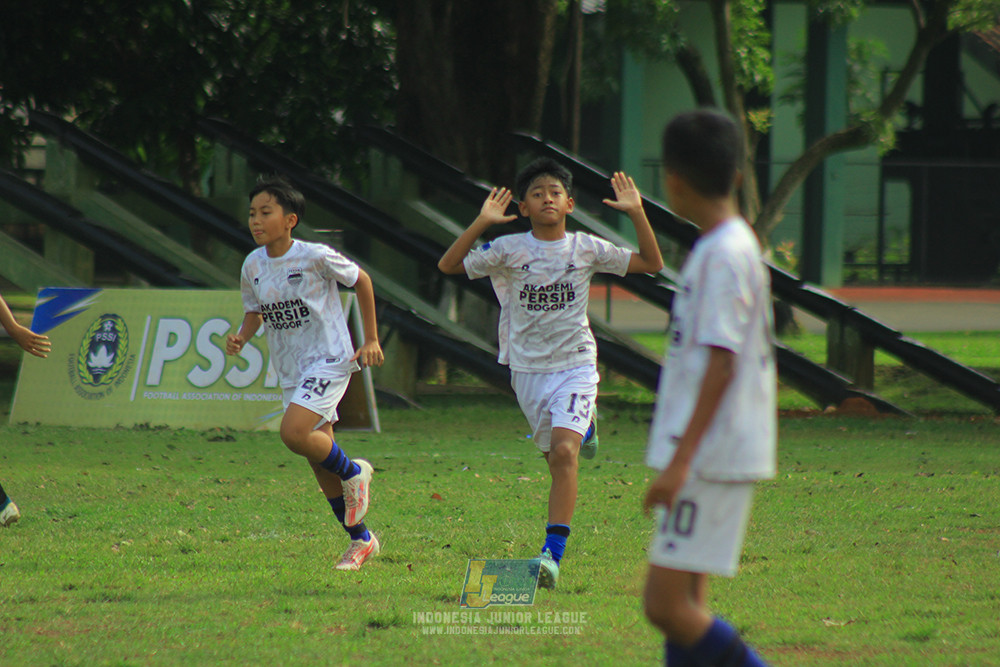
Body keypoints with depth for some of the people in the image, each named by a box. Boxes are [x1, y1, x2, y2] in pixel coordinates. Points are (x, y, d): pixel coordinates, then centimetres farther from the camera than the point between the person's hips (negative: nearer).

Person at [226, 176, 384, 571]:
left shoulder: (316, 257, -15)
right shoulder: (253, 266, 0)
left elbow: (361, 281, -2)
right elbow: (255, 313, 14)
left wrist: (371, 339, -2)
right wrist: (241, 338, -8)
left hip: (329, 360, -6)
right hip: (290, 371, 6)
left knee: (294, 432, -27)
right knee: (320, 464, 8)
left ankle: (353, 473, 1)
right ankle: (360, 540, 22)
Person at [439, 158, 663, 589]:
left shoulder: (586, 249, -2)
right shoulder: (509, 250, -3)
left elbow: (652, 264, 1)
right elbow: (448, 265, -9)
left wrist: (637, 214, -11)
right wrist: (481, 223, -19)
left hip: (575, 364, -2)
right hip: (528, 370, 2)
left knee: (564, 452, -22)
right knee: (556, 457, 14)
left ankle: (553, 553, -26)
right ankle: (583, 426, 53)